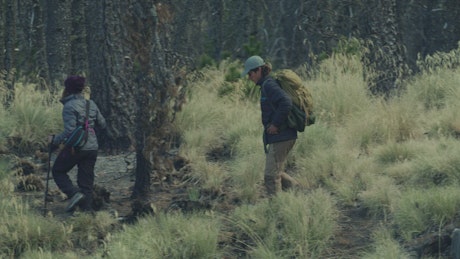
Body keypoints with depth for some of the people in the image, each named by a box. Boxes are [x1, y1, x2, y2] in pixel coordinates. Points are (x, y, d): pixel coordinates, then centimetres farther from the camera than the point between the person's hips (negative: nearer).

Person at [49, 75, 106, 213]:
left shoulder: (69, 106, -13)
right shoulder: (91, 104, 7)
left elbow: (69, 130, -20)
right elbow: (102, 123, 14)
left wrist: (55, 140, -7)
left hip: (76, 147, -6)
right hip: (92, 147, 6)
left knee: (58, 171, 14)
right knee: (86, 180, 11)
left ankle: (74, 193, -7)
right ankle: (87, 208, 7)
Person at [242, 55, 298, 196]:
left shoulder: (269, 85, -15)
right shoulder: (266, 84, 16)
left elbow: (286, 103, -29)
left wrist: (276, 124, -21)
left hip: (281, 136, -10)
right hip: (279, 136, 10)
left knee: (271, 175, -6)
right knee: (275, 172, 18)